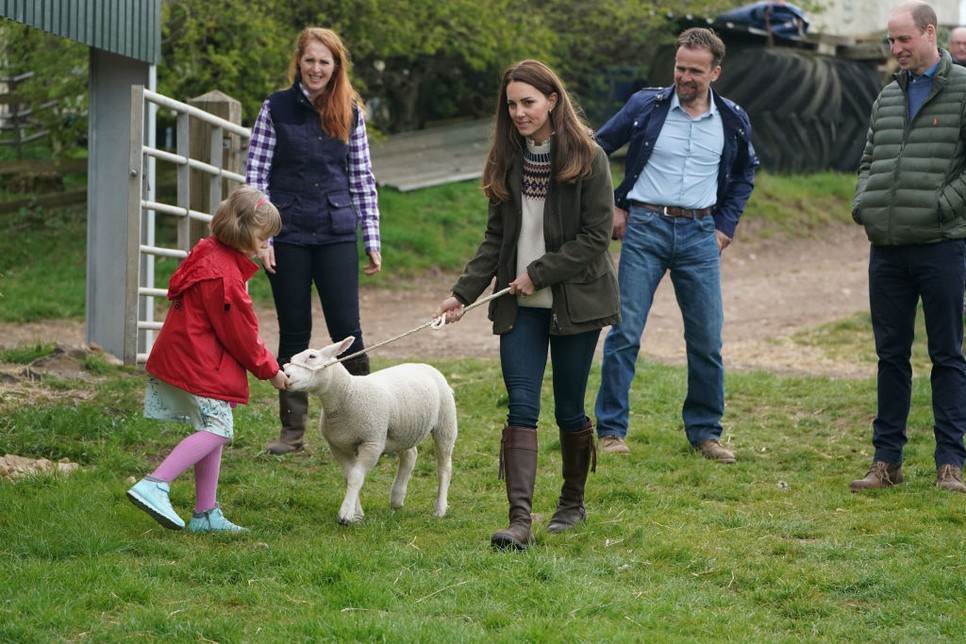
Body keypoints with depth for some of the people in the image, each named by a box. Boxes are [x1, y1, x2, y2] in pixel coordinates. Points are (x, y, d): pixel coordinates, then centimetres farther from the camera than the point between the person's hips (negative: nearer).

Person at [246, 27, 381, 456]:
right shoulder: (276, 108, 0)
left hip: (337, 235, 1)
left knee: (347, 330, -3)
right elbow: (256, 175, -1)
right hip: (288, 235, -1)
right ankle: (292, 430, 13)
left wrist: (372, 242, 4)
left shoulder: (351, 113, 5)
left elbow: (363, 180, 8)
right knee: (294, 333, 5)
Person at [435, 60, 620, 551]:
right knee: (521, 408, -8)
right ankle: (519, 519, -16)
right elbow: (495, 239, 10)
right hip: (520, 306, 4)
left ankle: (573, 502, 28)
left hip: (575, 302, -4)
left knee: (568, 409, 7)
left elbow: (596, 237, -11)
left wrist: (540, 273, -15)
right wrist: (463, 293, 0)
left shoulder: (586, 159, -8)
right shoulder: (508, 161, 8)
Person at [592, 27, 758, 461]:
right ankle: (611, 430, 3)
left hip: (700, 234, 2)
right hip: (645, 229, -2)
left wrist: (726, 225, 12)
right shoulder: (646, 106, -4)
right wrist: (611, 206, 3)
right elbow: (598, 149, 8)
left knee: (707, 337, 3)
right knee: (625, 331, -5)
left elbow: (745, 174, 21)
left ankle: (705, 432, 16)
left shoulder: (732, 121, 3)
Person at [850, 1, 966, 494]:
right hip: (887, 248, 5)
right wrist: (863, 205, 5)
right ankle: (886, 460, 15)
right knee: (891, 355, 9)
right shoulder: (888, 97, 14)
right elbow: (869, 161, 21)